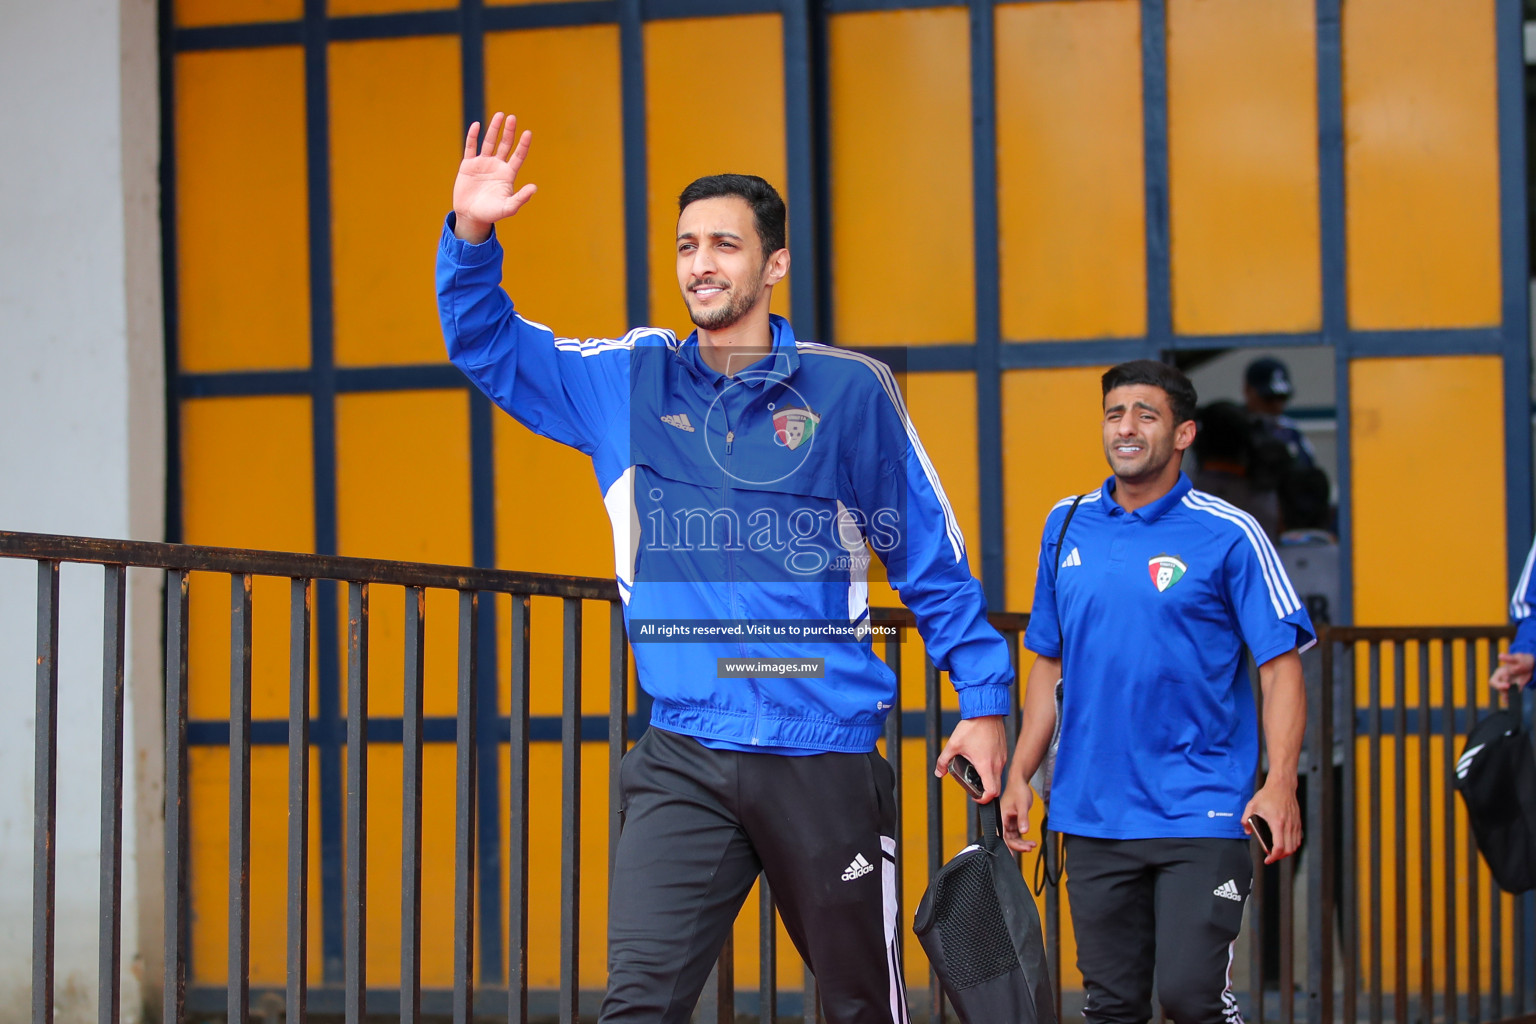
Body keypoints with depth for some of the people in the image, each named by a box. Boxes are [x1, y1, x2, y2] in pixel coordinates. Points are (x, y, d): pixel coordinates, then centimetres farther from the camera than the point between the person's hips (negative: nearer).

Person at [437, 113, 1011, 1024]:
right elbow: (488, 344, 9)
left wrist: (983, 698, 6)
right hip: (684, 762, 1)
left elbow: (931, 557, 6)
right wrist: (472, 235, -9)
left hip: (826, 756, -1)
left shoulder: (851, 391, 1)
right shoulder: (632, 381, 7)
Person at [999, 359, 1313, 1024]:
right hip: (1093, 813, 4)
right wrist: (1020, 775, 12)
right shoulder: (1067, 527, 10)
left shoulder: (1229, 536, -4)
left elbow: (1280, 665, -5)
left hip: (1200, 813, -4)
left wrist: (1280, 782, -17)